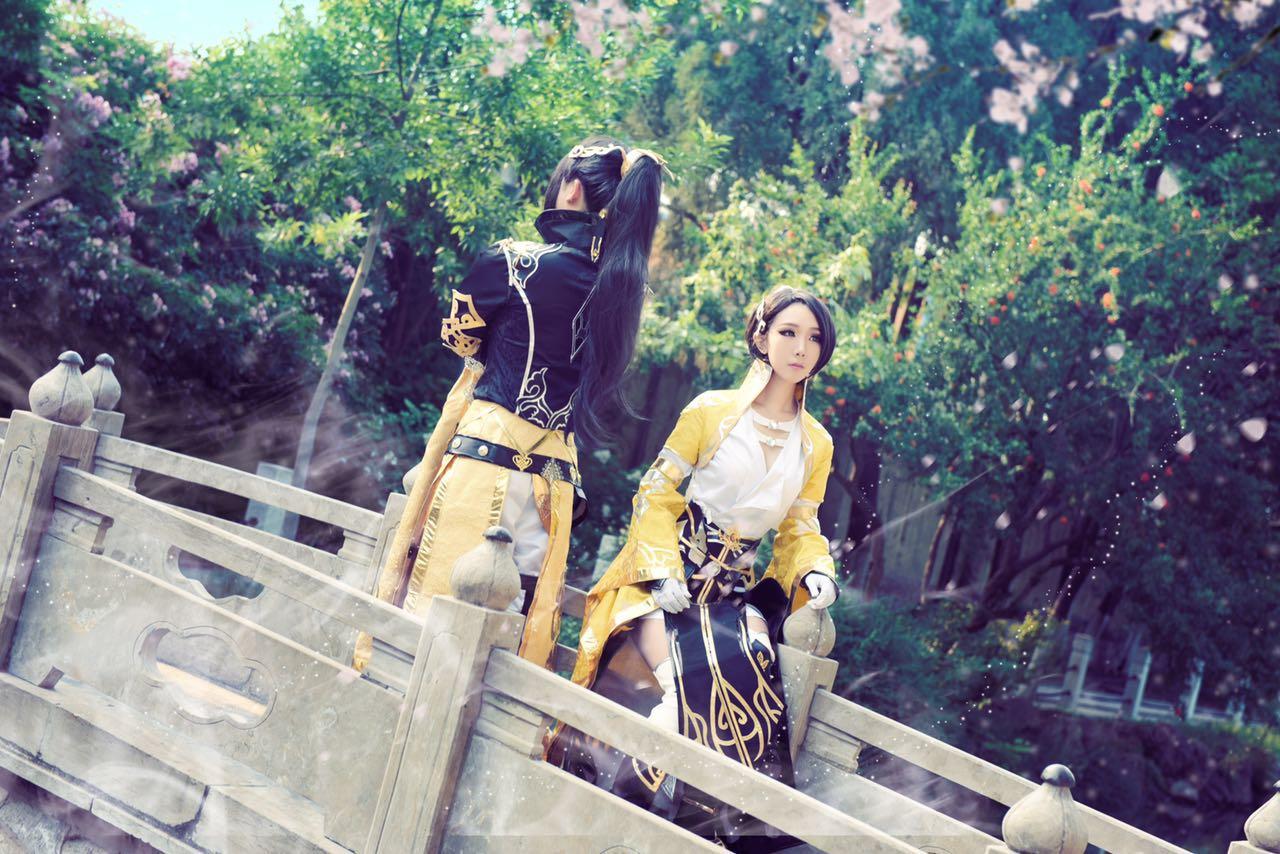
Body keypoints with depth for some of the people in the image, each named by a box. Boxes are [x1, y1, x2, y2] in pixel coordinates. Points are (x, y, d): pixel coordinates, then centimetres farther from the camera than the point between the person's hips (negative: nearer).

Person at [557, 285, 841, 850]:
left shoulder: (816, 444, 8)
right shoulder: (711, 412, -3)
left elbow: (799, 529, 14)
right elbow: (657, 496, -2)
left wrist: (815, 571, -8)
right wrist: (663, 573, -14)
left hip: (739, 589, 3)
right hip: (673, 573, -3)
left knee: (752, 674, -24)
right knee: (690, 679, -26)